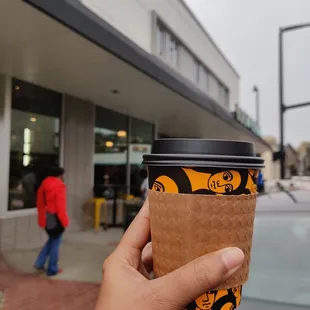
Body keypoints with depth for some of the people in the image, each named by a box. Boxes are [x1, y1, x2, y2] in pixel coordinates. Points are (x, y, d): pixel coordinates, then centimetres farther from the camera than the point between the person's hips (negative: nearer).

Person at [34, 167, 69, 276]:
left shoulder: (43, 184, 9)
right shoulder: (59, 186, -15)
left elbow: (40, 203, 13)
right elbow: (61, 205, -18)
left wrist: (42, 218, 20)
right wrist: (64, 221, -13)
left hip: (46, 218, 8)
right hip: (55, 218, -7)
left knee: (51, 240, 23)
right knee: (55, 242, 5)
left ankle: (39, 263, 17)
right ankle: (52, 269, 14)